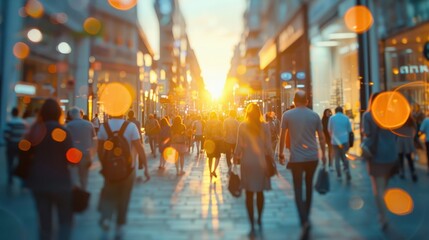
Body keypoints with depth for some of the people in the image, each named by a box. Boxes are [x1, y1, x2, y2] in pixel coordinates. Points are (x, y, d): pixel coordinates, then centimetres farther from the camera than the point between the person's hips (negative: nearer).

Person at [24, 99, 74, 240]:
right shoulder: (62, 131, -13)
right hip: (59, 181, -4)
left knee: (44, 221, 14)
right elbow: (71, 158, -13)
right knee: (65, 220, 10)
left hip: (38, 181, 5)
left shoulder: (34, 131, 2)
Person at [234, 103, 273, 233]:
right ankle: (259, 219, 29)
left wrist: (236, 158, 6)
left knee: (249, 193, 6)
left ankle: (252, 224, 7)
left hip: (247, 161, -1)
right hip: (261, 161, 1)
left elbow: (239, 146, -5)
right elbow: (268, 146, -3)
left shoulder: (242, 126, -4)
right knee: (260, 192, 17)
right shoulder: (265, 126, -2)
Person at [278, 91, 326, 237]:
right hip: (313, 157, 3)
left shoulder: (287, 115, -3)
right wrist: (323, 154, 17)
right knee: (309, 185, 20)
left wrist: (281, 153, 10)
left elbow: (282, 136, -1)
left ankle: (304, 221, -14)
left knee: (298, 189, 2)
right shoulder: (314, 115, 2)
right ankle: (306, 215, 35)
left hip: (296, 158, -3)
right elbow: (322, 137, 5)